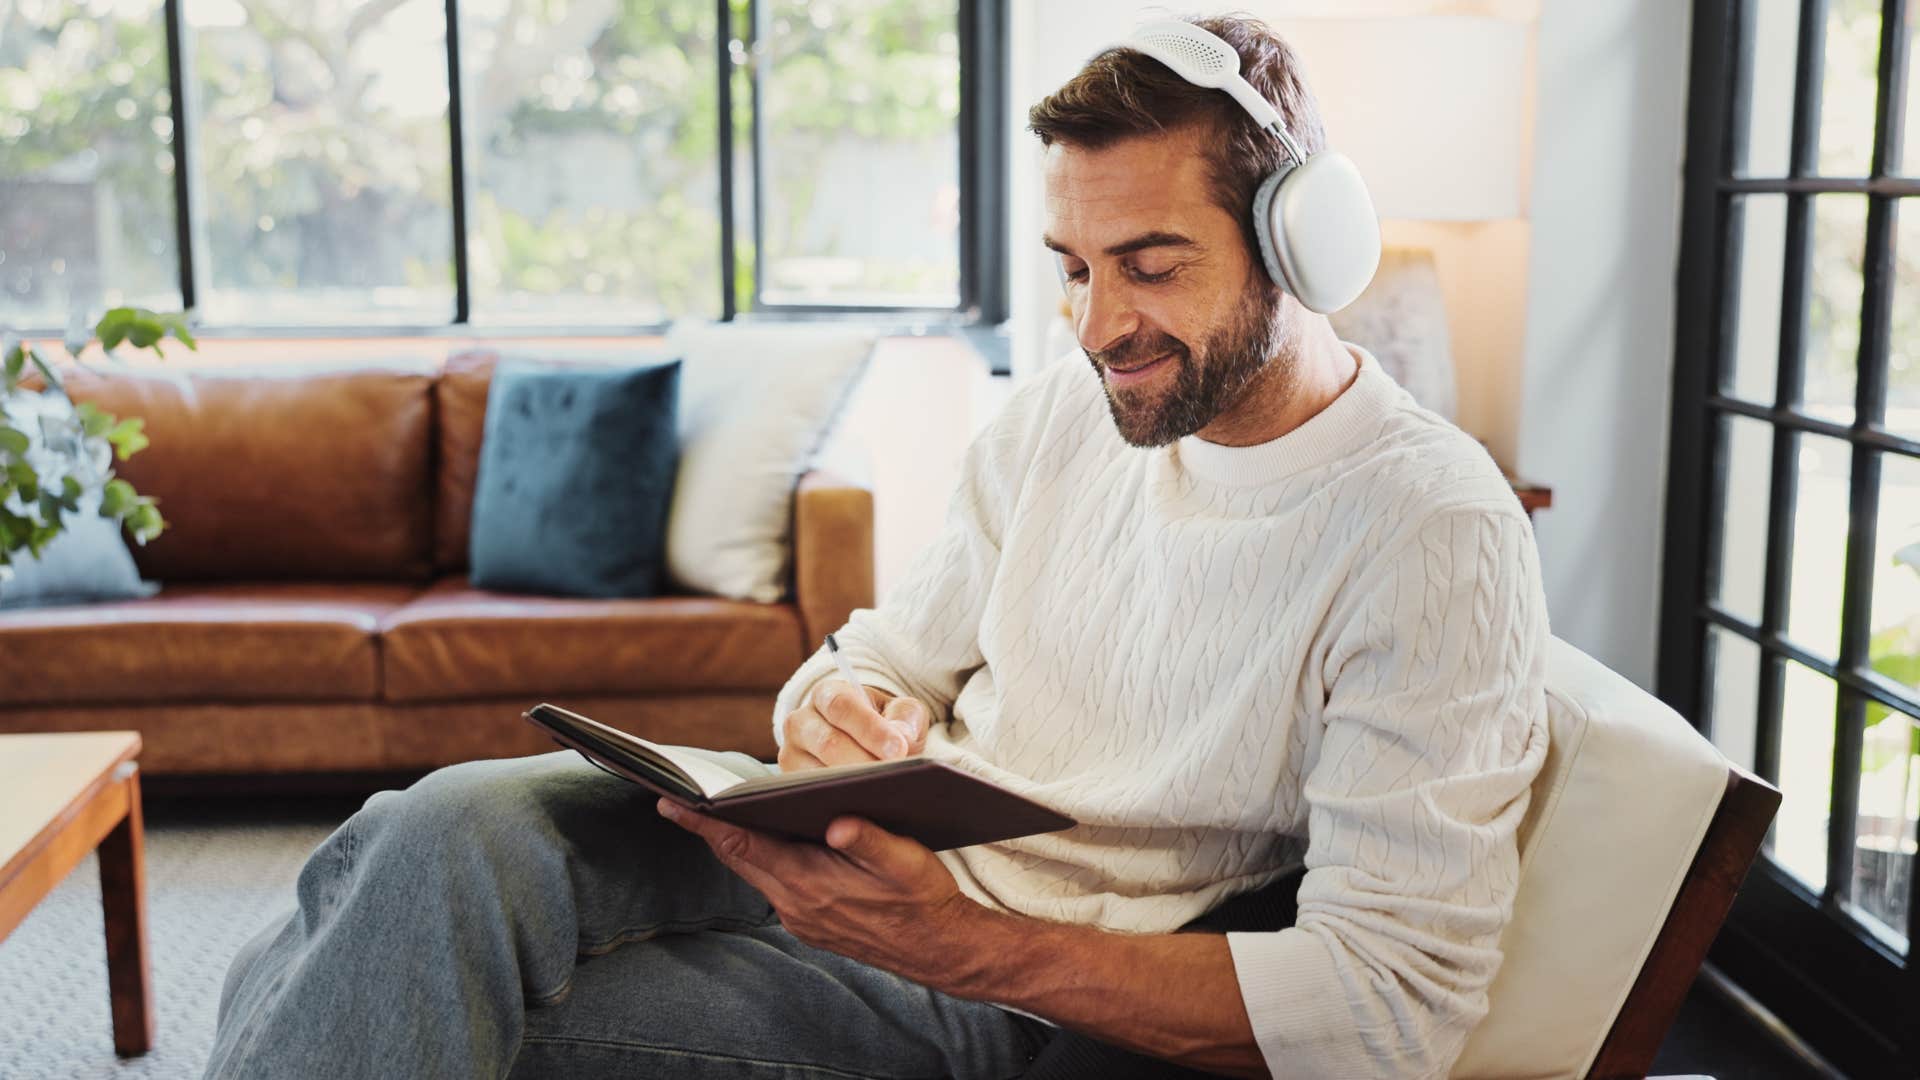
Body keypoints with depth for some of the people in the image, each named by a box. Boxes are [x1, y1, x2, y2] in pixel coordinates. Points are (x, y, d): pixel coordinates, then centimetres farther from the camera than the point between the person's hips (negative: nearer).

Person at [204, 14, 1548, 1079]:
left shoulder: (1437, 538, -15)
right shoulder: (1058, 417, 7)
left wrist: (957, 944, -28)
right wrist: (839, 716, -14)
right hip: (857, 848, 6)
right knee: (445, 833, -22)